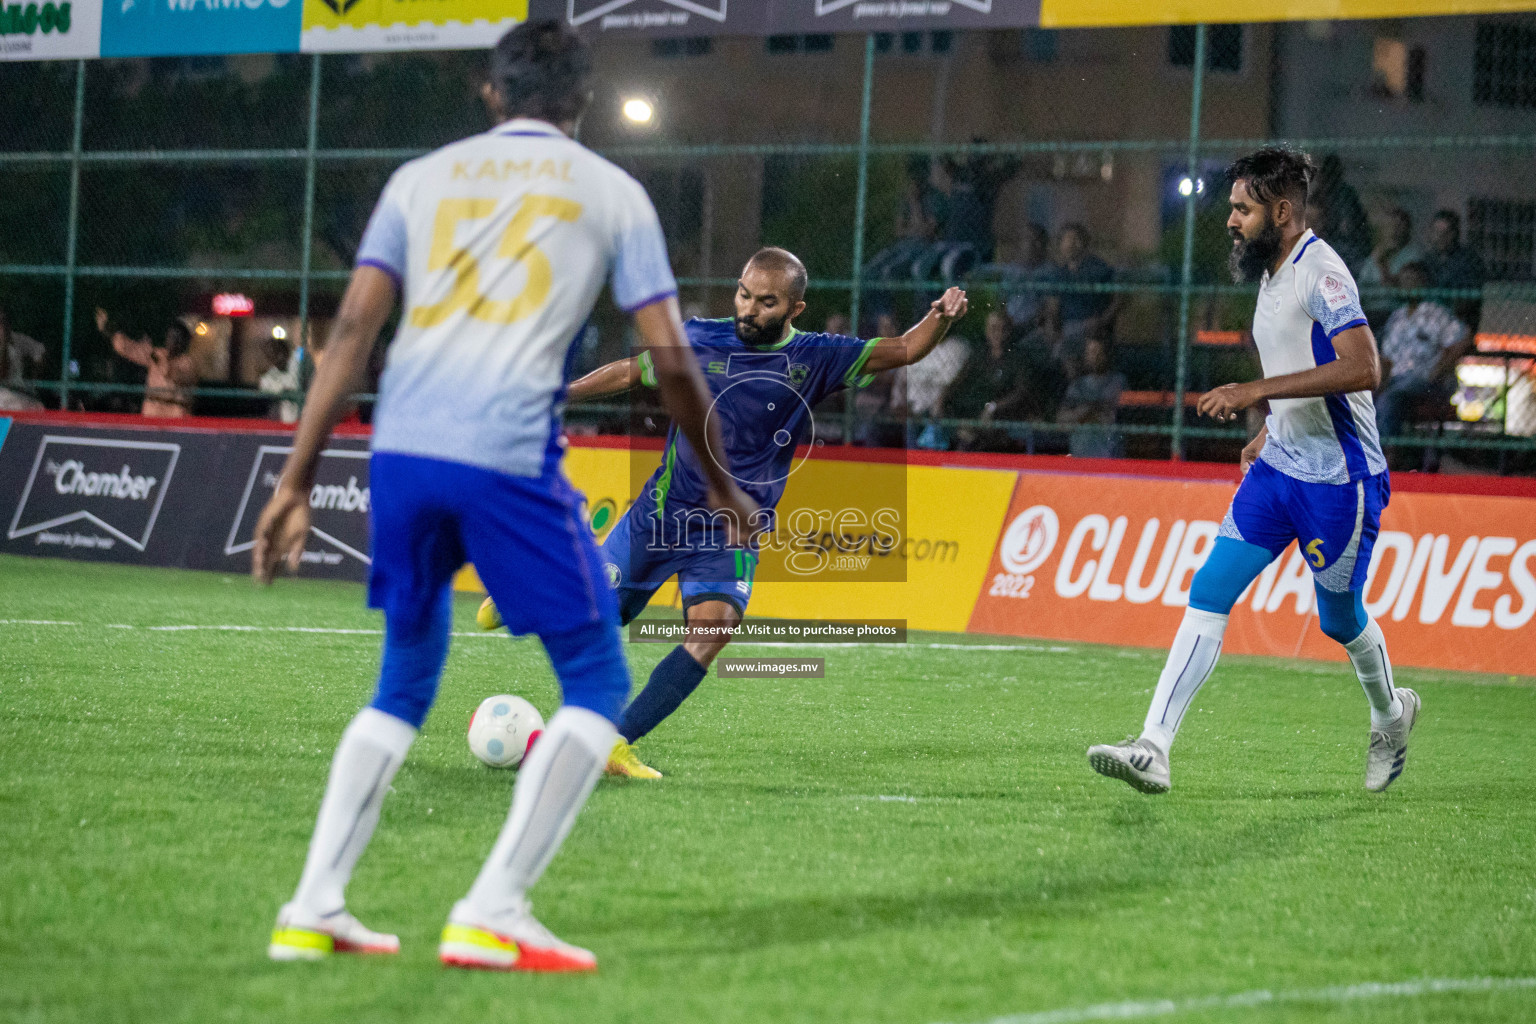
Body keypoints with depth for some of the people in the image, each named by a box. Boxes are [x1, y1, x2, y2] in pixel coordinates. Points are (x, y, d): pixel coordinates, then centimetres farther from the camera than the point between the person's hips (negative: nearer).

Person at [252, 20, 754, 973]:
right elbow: (671, 358, 7)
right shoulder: (612, 193, 11)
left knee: (405, 682, 21)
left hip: (402, 454, 4)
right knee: (598, 681, 8)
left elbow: (353, 330, 8)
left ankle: (313, 909, 13)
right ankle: (492, 913, -4)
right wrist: (719, 481, 21)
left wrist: (297, 482, 8)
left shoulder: (422, 179, 17)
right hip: (512, 458, -4)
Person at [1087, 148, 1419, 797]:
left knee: (1341, 620, 8)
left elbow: (1361, 368, -29)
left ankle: (1390, 715, 40)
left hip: (1337, 477, -8)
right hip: (1278, 469, 8)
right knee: (1209, 591, -6)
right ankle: (1154, 749, -13)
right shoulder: (1272, 274, 12)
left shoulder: (1321, 271, -17)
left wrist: (1257, 391, -30)